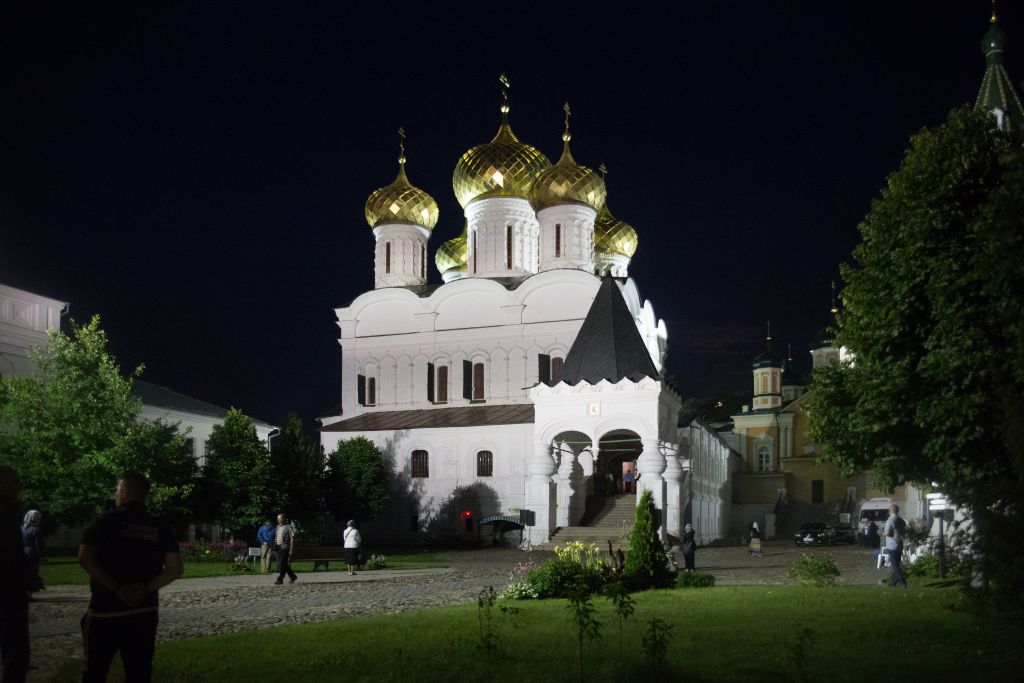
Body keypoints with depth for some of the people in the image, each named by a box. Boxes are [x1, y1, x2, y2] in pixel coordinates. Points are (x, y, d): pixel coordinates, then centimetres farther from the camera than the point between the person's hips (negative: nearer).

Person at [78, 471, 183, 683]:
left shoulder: (108, 520, -4)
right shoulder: (159, 526, 5)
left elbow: (84, 558, -14)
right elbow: (176, 568, -2)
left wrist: (115, 587, -14)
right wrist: (146, 588, -7)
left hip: (107, 610, -3)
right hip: (145, 612, 3)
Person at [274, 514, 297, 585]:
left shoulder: (288, 527, -8)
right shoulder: (278, 527, 15)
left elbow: (292, 539, -11)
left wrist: (291, 549, -16)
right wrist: (275, 546, 16)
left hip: (285, 548, -8)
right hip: (278, 547, 8)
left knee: (282, 564, -10)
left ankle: (280, 579, -6)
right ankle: (292, 576, 25)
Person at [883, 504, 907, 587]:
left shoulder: (890, 520, -17)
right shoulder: (901, 520, 8)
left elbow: (887, 533, -22)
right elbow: (904, 531, 16)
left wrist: (883, 532, -2)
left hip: (892, 546, -8)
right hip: (900, 545, 8)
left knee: (894, 565, -4)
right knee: (896, 564, 14)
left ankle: (902, 582, -10)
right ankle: (893, 582, 21)